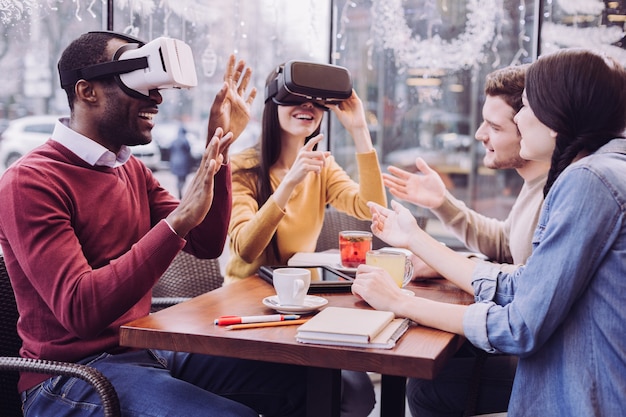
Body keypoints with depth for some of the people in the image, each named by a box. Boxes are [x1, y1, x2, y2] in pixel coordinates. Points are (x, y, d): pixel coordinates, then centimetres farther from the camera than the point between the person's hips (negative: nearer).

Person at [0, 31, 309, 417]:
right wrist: (177, 221, -31)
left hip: (148, 350, 8)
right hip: (74, 375, -7)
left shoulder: (133, 170, 12)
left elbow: (207, 245, 9)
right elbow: (79, 311, -26)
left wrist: (219, 148, 0)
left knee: (309, 380, -5)